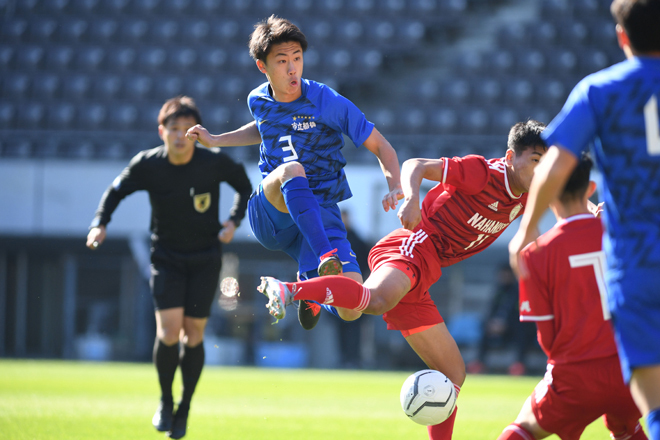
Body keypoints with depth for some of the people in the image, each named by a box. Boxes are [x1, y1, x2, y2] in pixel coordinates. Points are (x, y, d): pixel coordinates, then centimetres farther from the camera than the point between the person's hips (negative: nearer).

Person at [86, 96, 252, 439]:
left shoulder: (215, 162, -15)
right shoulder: (147, 165, -14)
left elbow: (245, 188, 4)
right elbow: (117, 190, 5)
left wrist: (234, 221, -11)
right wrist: (100, 224, -10)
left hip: (205, 259, 0)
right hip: (166, 257, 0)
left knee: (193, 332, -1)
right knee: (169, 331, -14)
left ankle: (184, 410, 17)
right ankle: (165, 401, 10)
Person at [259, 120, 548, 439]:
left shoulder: (523, 200, 16)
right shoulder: (482, 172, -7)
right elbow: (415, 166, -8)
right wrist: (411, 198, -27)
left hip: (419, 279, 9)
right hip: (411, 246, -9)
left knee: (453, 374, 12)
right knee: (378, 299, -45)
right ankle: (288, 290, -51)